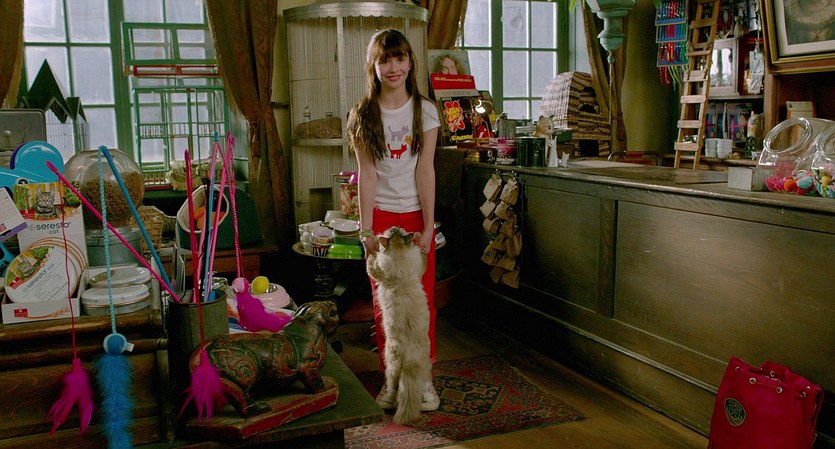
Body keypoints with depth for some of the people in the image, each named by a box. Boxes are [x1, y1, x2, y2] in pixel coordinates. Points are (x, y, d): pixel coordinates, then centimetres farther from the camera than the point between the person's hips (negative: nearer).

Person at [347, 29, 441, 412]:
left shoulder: (425, 110, 0)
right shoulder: (363, 115, 0)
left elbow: (425, 171, -5)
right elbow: (367, 173, -4)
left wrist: (428, 226, -9)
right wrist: (367, 229, -9)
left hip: (417, 214, 0)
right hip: (381, 215, 0)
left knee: (422, 298, 3)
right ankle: (392, 379, 17)